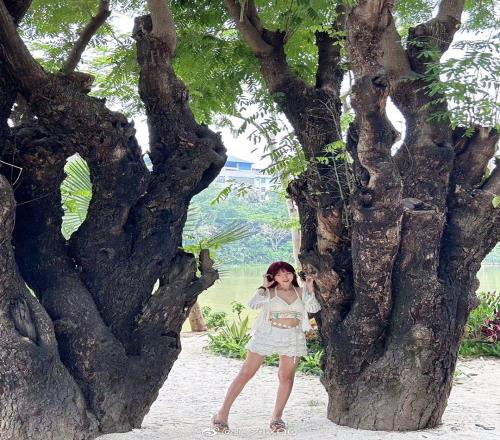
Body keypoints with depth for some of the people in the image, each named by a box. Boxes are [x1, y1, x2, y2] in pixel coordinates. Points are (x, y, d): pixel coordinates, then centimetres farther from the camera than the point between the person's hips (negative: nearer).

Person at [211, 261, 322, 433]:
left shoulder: (301, 292, 8)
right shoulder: (269, 292, 1)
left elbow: (315, 309, -3)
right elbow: (252, 304, -14)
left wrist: (310, 289, -7)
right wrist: (263, 287, -12)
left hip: (292, 338, 3)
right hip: (267, 334, -2)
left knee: (287, 377, 4)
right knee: (246, 373, -2)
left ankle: (277, 416, 17)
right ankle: (223, 413, 4)